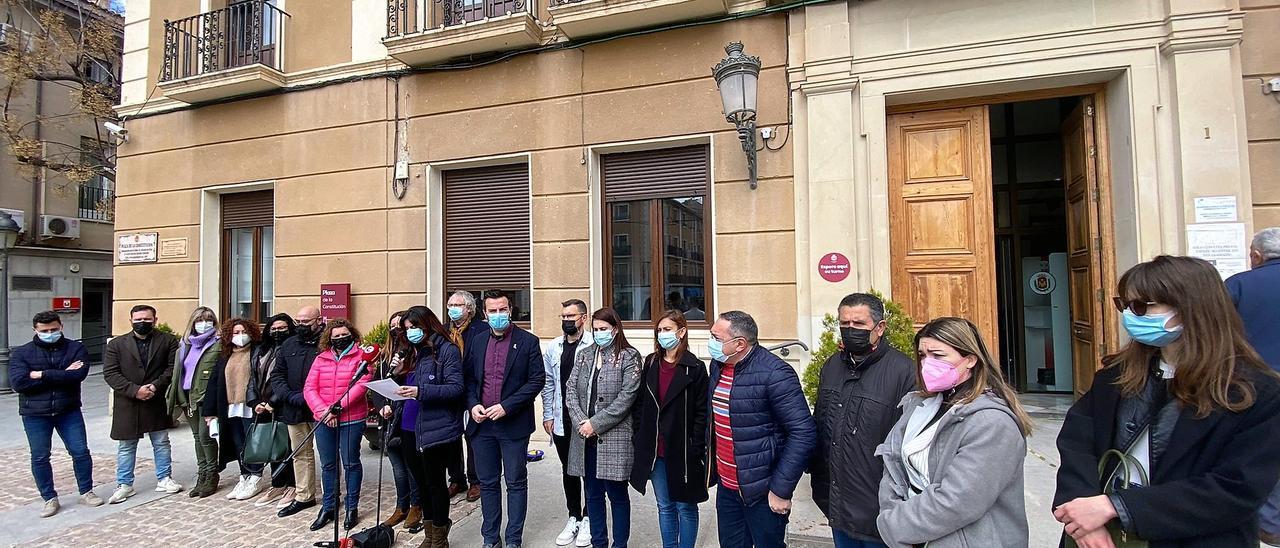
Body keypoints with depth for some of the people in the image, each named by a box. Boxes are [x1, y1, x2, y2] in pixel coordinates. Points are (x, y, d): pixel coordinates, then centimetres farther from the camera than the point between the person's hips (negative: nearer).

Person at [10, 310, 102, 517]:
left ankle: (86, 492, 19)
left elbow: (78, 374, -16)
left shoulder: (76, 348, -1)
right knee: (40, 457, 9)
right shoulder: (21, 353, 0)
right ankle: (50, 499, 22)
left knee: (81, 452, 3)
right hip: (35, 414, 1)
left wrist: (42, 375, -16)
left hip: (69, 411, 0)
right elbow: (18, 382, -14)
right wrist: (61, 376, -17)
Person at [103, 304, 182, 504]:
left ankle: (164, 479, 21)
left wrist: (156, 386, -18)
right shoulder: (116, 344, 1)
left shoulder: (168, 341, 0)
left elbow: (173, 367, -4)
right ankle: (124, 485, 22)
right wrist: (134, 390, -16)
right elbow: (110, 373, -5)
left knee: (161, 443, 10)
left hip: (158, 402, 0)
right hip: (127, 404, 0)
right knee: (126, 446, 10)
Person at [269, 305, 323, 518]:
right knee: (300, 453, 16)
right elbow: (276, 375, 10)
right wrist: (290, 396, -6)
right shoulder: (289, 345, 11)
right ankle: (304, 496, 29)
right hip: (294, 410, 6)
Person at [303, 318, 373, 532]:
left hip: (351, 420, -4)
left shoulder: (361, 356, -4)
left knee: (351, 463, 6)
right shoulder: (321, 359, 9)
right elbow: (309, 388, 2)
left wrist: (337, 408, -19)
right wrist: (322, 410, -13)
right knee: (327, 465, 14)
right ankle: (328, 507, 28)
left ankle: (352, 508, 19)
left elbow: (361, 385, -15)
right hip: (323, 420, 4)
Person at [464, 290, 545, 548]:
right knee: (487, 483, 14)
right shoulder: (475, 342, 8)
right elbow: (468, 378, 12)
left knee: (516, 483, 7)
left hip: (513, 424, -3)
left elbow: (537, 380, -10)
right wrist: (473, 404, -6)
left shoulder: (528, 341, -5)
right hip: (482, 423, 4)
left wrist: (506, 406, -16)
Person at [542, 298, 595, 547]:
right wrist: (548, 415, 7)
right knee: (568, 470, 16)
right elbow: (548, 383, 10)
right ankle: (574, 517, 31)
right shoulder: (553, 347, 5)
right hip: (561, 421, 5)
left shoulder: (594, 345, -11)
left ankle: (588, 518, 25)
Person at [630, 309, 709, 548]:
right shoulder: (651, 363, 5)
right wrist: (639, 439, 4)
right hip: (655, 450, 5)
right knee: (664, 507, 17)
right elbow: (640, 403, 9)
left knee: (685, 507, 10)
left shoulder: (695, 368, -9)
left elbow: (702, 412, -10)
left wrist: (695, 448, -13)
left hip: (682, 450, -4)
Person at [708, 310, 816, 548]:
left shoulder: (775, 374, -20)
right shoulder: (717, 365, 3)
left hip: (762, 492, -7)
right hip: (726, 486, 7)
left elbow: (803, 433, -20)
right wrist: (713, 465, 14)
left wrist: (781, 490, -18)